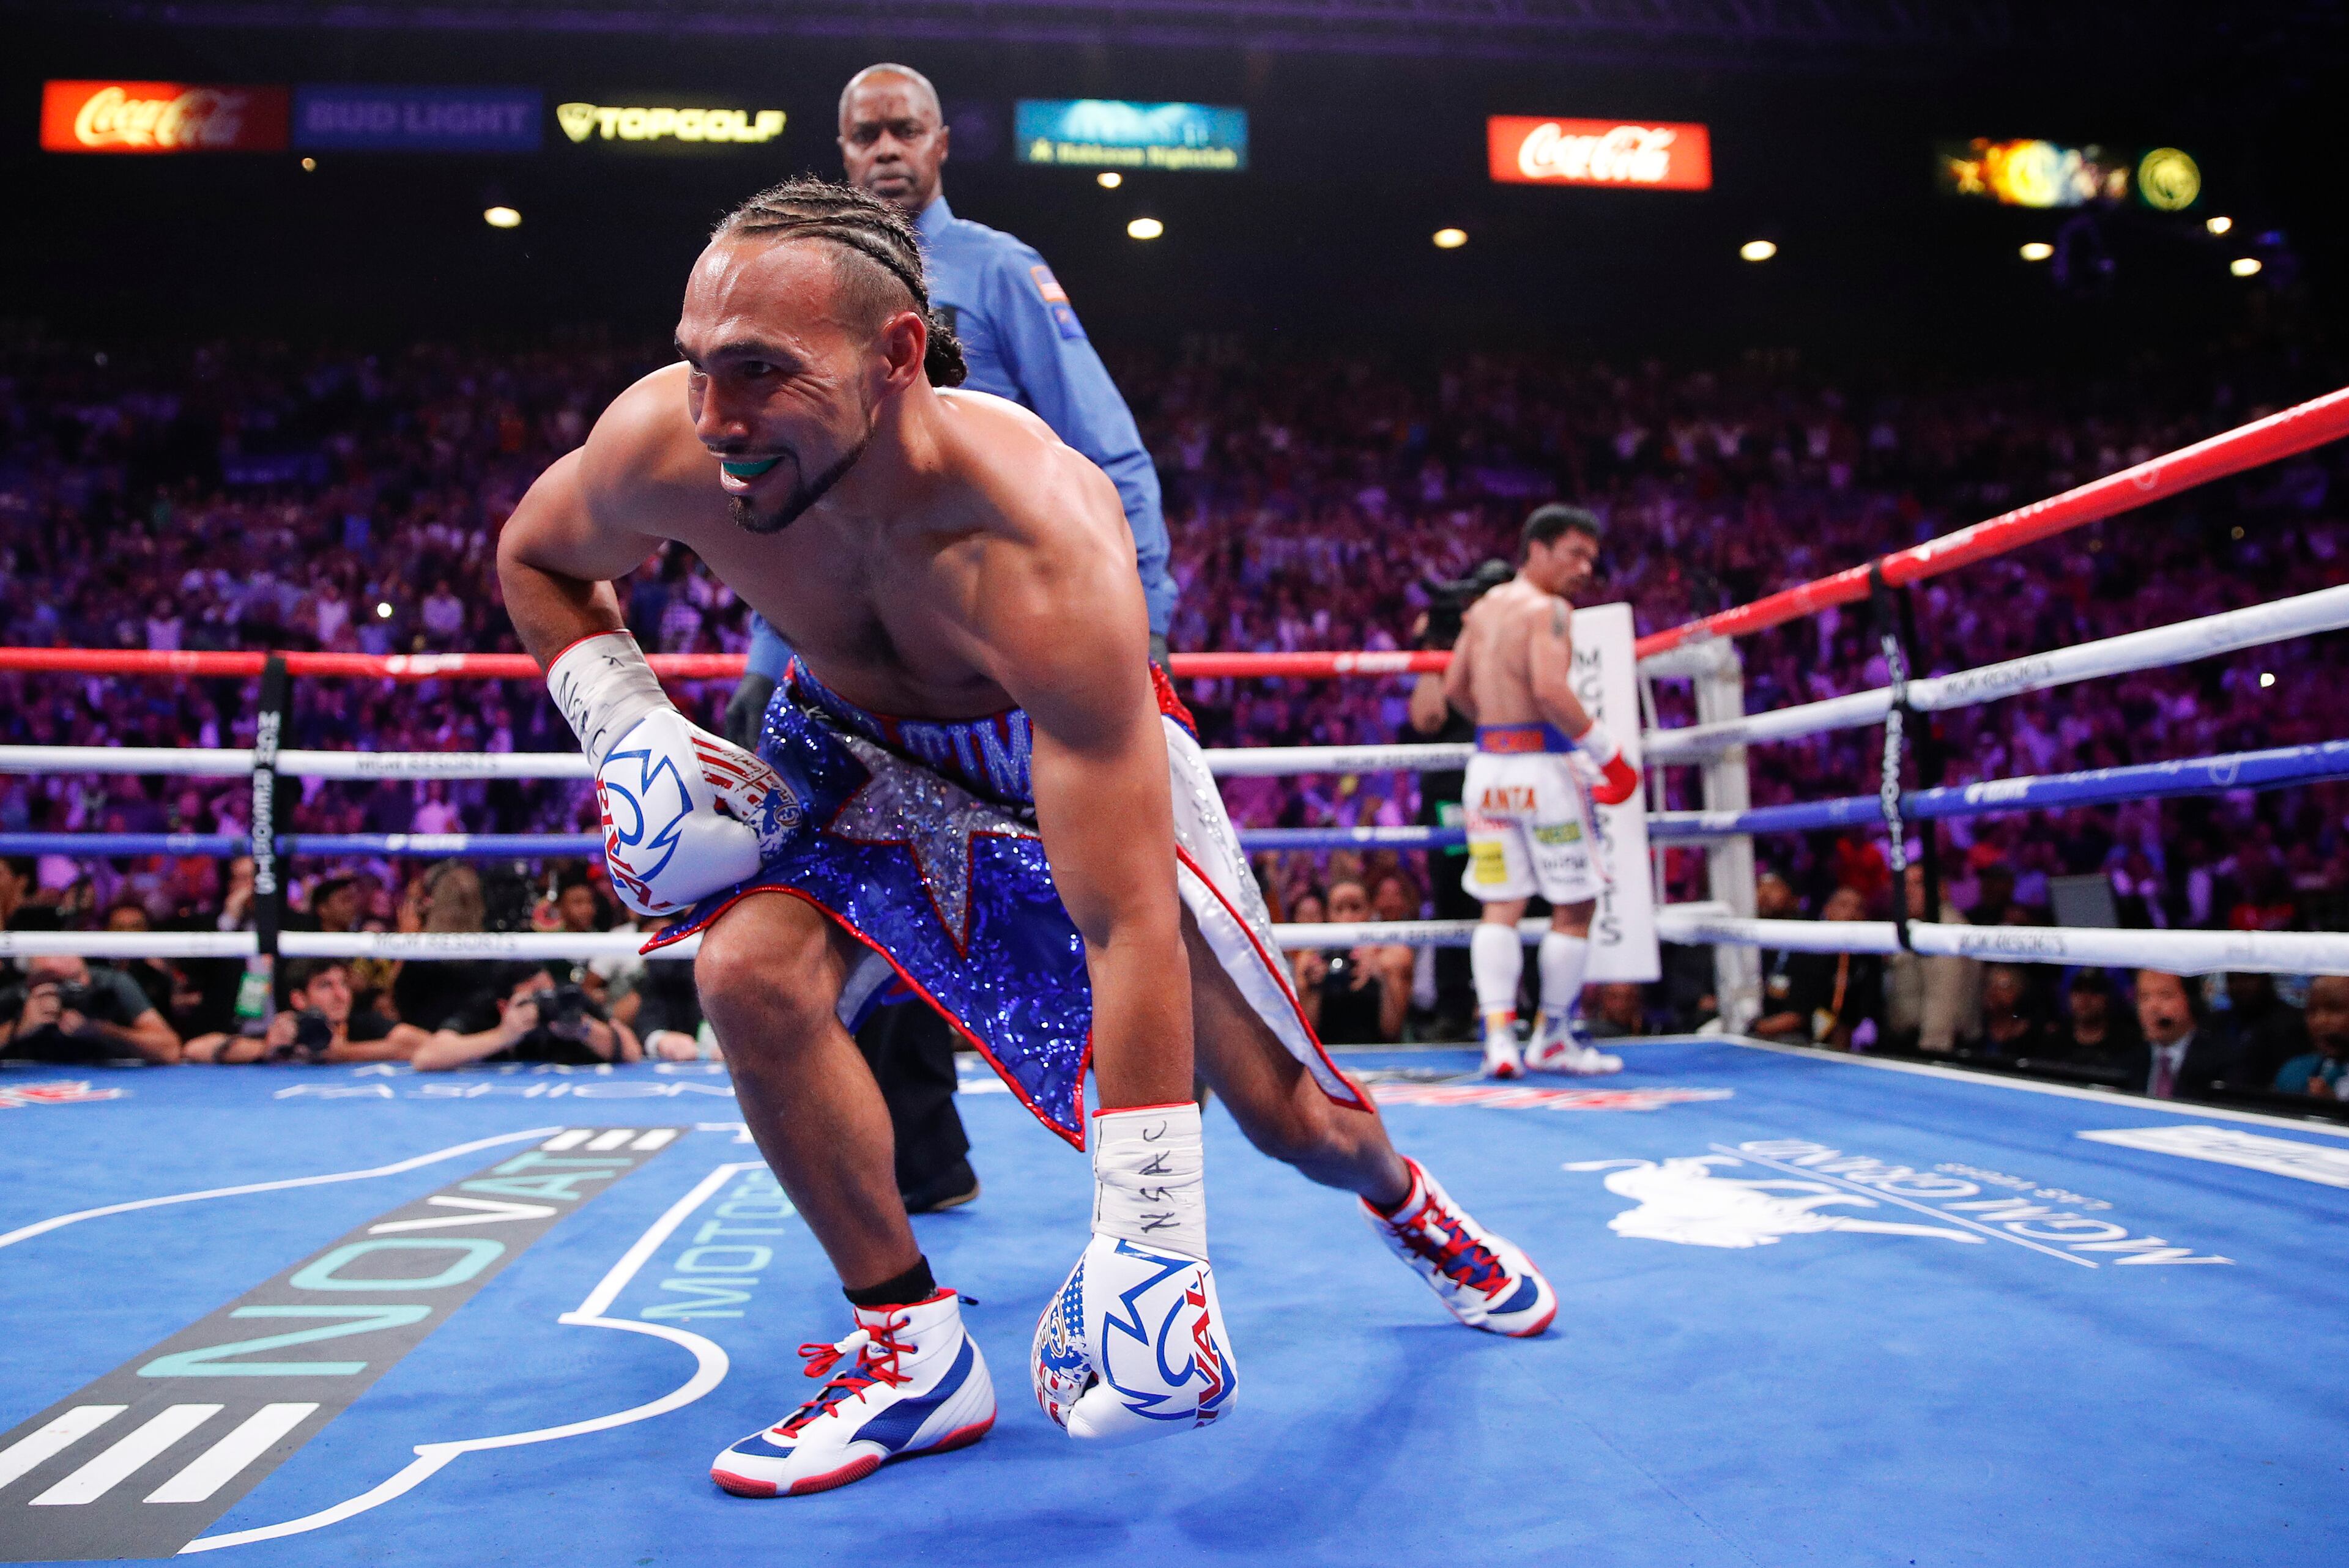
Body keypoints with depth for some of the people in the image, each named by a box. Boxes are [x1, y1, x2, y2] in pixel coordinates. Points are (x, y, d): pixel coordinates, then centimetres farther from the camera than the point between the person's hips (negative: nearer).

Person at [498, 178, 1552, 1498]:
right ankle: (917, 1353, -7)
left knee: (1289, 1114, 1)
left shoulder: (1044, 546, -43)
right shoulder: (665, 446, -29)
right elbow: (536, 557, -2)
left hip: (1073, 750, -3)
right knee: (752, 969, -28)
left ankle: (1406, 1203, 41)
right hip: (861, 747, 3)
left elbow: (1130, 928, -43)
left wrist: (1150, 1247, -41)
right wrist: (628, 729, -19)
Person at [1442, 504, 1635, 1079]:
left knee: (1499, 907, 9)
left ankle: (1498, 1033, -1)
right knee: (1574, 907, 7)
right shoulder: (1549, 609, -10)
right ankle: (1552, 1040, 14)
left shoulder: (1483, 607, 15)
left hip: (1487, 766, 7)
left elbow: (1455, 688, 20)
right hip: (1541, 767, -7)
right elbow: (1551, 690, -23)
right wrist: (1609, 755, -18)